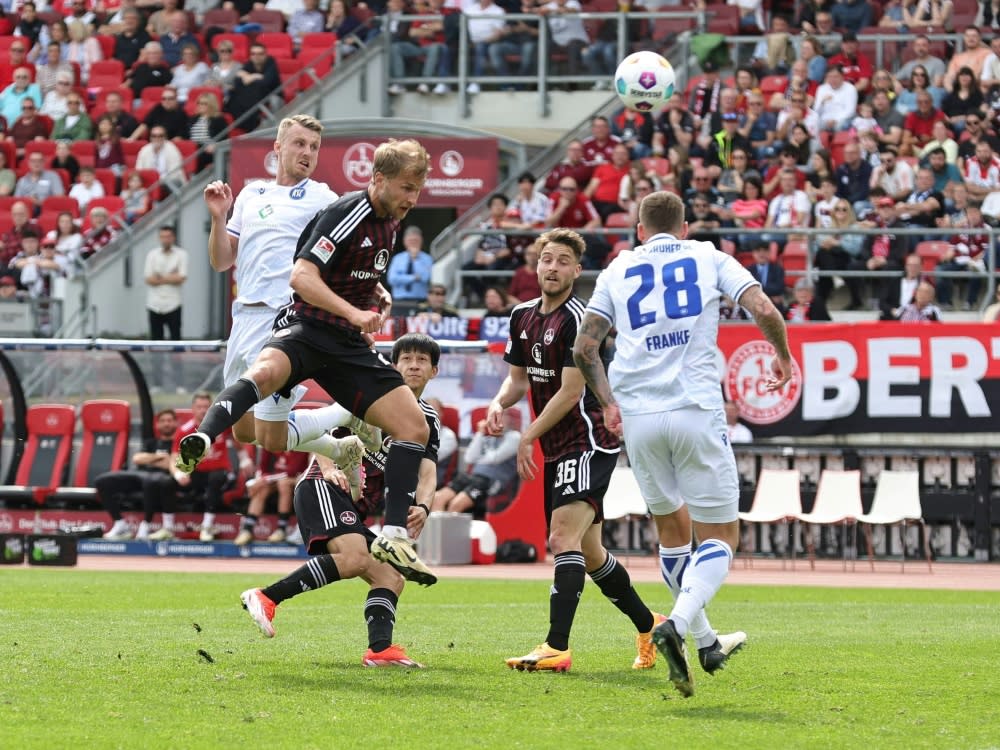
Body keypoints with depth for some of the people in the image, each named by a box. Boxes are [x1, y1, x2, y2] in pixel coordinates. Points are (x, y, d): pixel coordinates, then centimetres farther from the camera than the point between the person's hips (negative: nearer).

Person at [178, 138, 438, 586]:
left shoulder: (389, 222, 14)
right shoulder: (347, 215, -13)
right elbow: (302, 277, -23)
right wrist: (353, 313, -32)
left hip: (349, 346, 8)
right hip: (307, 327, -8)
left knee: (414, 425, -4)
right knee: (265, 371, -42)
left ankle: (393, 536, -2)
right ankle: (201, 441, -57)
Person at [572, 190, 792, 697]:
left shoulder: (618, 269, 16)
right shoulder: (709, 257, 11)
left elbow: (584, 347, 8)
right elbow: (764, 312, -1)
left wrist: (608, 402, 18)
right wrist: (783, 358, 17)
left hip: (636, 415, 3)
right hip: (696, 409, -3)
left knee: (673, 528, 21)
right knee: (720, 536, 3)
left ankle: (706, 644, 27)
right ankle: (678, 623, -23)